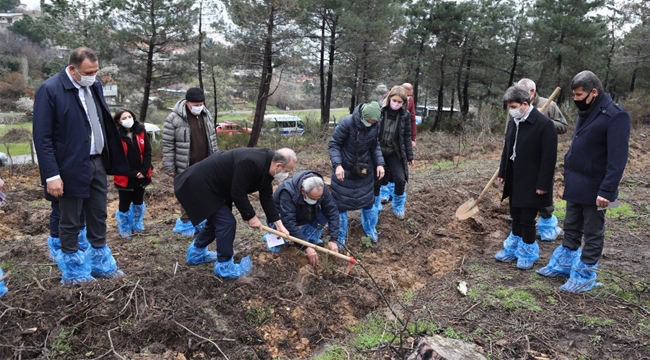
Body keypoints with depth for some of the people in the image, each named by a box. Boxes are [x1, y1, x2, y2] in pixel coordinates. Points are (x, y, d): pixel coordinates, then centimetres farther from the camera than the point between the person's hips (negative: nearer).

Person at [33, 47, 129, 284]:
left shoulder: (94, 86, 5)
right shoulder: (50, 90, -14)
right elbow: (42, 137, -15)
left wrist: (110, 157, 8)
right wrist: (52, 175, -18)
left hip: (98, 162, 6)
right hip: (72, 167, -6)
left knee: (98, 216, 17)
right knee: (70, 221, 9)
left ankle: (100, 261, 33)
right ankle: (71, 269, 26)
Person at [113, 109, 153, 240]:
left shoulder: (141, 131, 0)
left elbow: (147, 151, -1)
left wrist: (144, 171, -11)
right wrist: (133, 173, -16)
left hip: (141, 176, 4)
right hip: (125, 177, -4)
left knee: (138, 202, 19)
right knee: (125, 204, 7)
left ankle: (137, 226, 37)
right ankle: (125, 229, 25)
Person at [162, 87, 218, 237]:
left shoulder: (206, 115, 3)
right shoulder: (174, 118, -15)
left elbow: (212, 140, 13)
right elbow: (168, 145, -11)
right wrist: (169, 167, -11)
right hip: (186, 167, -5)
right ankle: (186, 223, 22)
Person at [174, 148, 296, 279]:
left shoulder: (266, 168, -2)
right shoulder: (250, 163, -33)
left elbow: (266, 197, 6)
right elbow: (238, 194, -27)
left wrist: (278, 224, 4)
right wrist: (251, 216, -14)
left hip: (213, 185, 10)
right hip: (201, 184, -10)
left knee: (217, 219, 22)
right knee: (226, 221, -10)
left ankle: (196, 253, 42)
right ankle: (224, 266, 4)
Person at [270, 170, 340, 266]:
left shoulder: (320, 189, -25)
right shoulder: (288, 192, -39)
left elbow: (332, 211, -23)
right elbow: (288, 222, -43)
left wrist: (333, 239, -32)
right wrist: (306, 247, -46)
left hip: (301, 216, 5)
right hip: (281, 218, -5)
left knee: (324, 214, -22)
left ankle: (311, 238, -4)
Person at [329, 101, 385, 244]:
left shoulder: (374, 127, -10)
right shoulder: (347, 123, -25)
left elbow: (375, 147, 4)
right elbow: (333, 145, -18)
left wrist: (379, 164, -9)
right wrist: (337, 165, -29)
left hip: (364, 169, 4)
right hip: (344, 170, -4)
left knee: (368, 200, 13)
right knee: (340, 202, 5)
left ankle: (371, 230, 35)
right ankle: (340, 236, 22)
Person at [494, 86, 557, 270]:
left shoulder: (544, 124, -18)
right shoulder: (513, 121, 4)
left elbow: (549, 157, -18)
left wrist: (543, 184, -18)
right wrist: (502, 173, 13)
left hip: (531, 182, -7)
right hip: (514, 179, 7)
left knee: (527, 219, 3)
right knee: (516, 216, 18)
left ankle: (528, 253, 20)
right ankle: (513, 248, 32)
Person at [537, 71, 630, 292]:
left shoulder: (615, 115, -19)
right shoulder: (586, 112, 9)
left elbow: (618, 158, -22)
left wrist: (606, 190, -24)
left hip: (594, 188, -8)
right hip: (575, 184, 8)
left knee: (592, 233, 6)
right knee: (571, 228, 19)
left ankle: (584, 276, 18)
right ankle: (564, 264, 33)